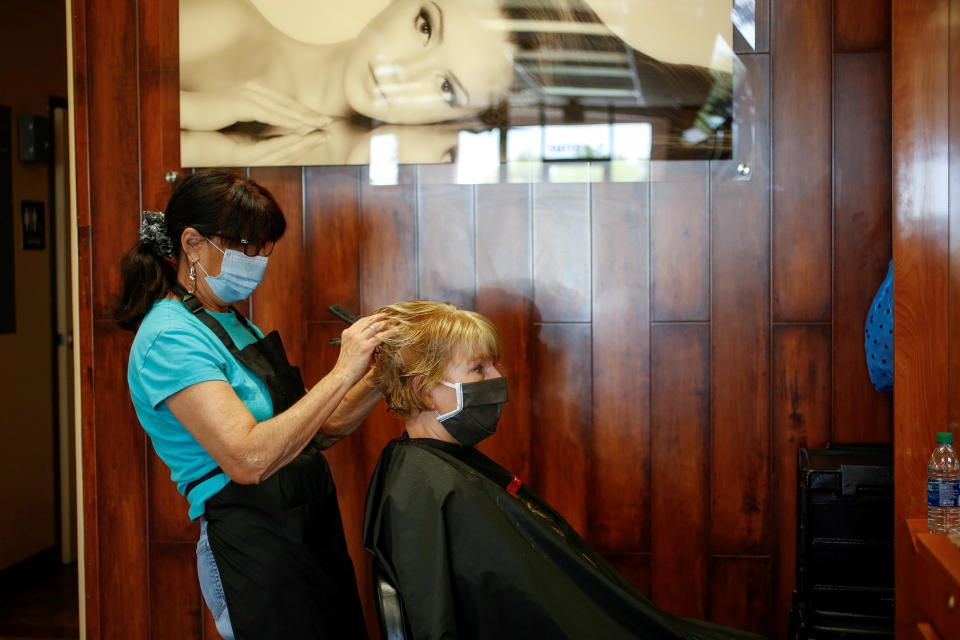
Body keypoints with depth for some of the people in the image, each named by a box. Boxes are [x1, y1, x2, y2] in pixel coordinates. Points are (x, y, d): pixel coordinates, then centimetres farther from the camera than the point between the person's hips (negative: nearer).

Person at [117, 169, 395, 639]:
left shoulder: (231, 323, 14)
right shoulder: (170, 338, -15)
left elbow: (318, 428, 14)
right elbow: (248, 458, -27)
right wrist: (342, 374, -22)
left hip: (314, 530, 9)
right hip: (255, 547, -9)